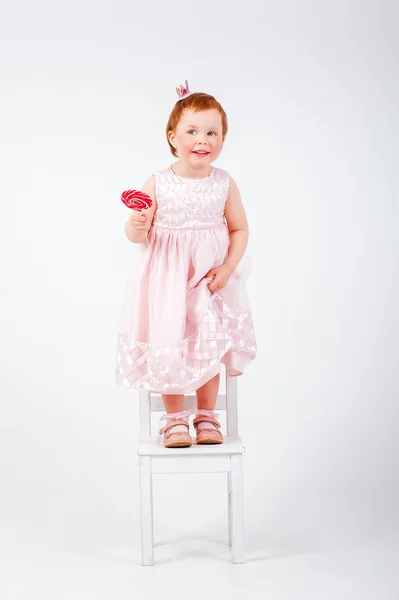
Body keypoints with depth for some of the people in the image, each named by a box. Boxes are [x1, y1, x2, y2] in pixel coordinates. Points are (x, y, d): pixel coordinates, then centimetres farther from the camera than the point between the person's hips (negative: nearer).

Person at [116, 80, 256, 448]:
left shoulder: (225, 184, -4)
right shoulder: (157, 184, -8)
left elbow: (239, 229, 4)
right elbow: (137, 235, -3)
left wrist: (227, 268, -9)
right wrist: (137, 225, -26)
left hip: (212, 278, 1)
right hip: (168, 278, -1)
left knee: (209, 345, 7)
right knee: (169, 346, 2)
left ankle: (206, 415, 25)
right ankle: (174, 419, 20)